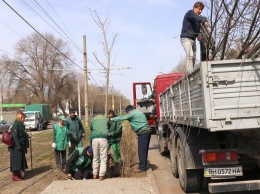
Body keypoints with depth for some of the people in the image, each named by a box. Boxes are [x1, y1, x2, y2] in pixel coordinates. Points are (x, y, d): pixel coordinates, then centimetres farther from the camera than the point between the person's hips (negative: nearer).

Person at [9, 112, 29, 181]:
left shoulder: (20, 124, 12)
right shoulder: (16, 124, -17)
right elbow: (15, 136, -22)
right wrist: (18, 145, -23)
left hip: (21, 145, 10)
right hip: (16, 146, -10)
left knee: (20, 159, 15)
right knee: (16, 160, -3)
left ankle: (18, 174, 25)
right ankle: (15, 175, 4)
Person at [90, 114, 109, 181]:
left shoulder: (93, 120, 26)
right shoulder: (106, 119, 24)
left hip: (94, 138, 2)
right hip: (103, 138, -2)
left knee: (95, 157, 14)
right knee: (103, 158, 2)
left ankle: (95, 174, 18)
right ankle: (101, 175, -2)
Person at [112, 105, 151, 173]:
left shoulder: (132, 114, -4)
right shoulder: (139, 113, 23)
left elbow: (122, 118, -1)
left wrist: (112, 119, 11)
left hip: (143, 133, -10)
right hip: (147, 131, 10)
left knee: (141, 151, -7)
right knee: (144, 150, 13)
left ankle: (142, 167, -5)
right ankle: (144, 166, 18)